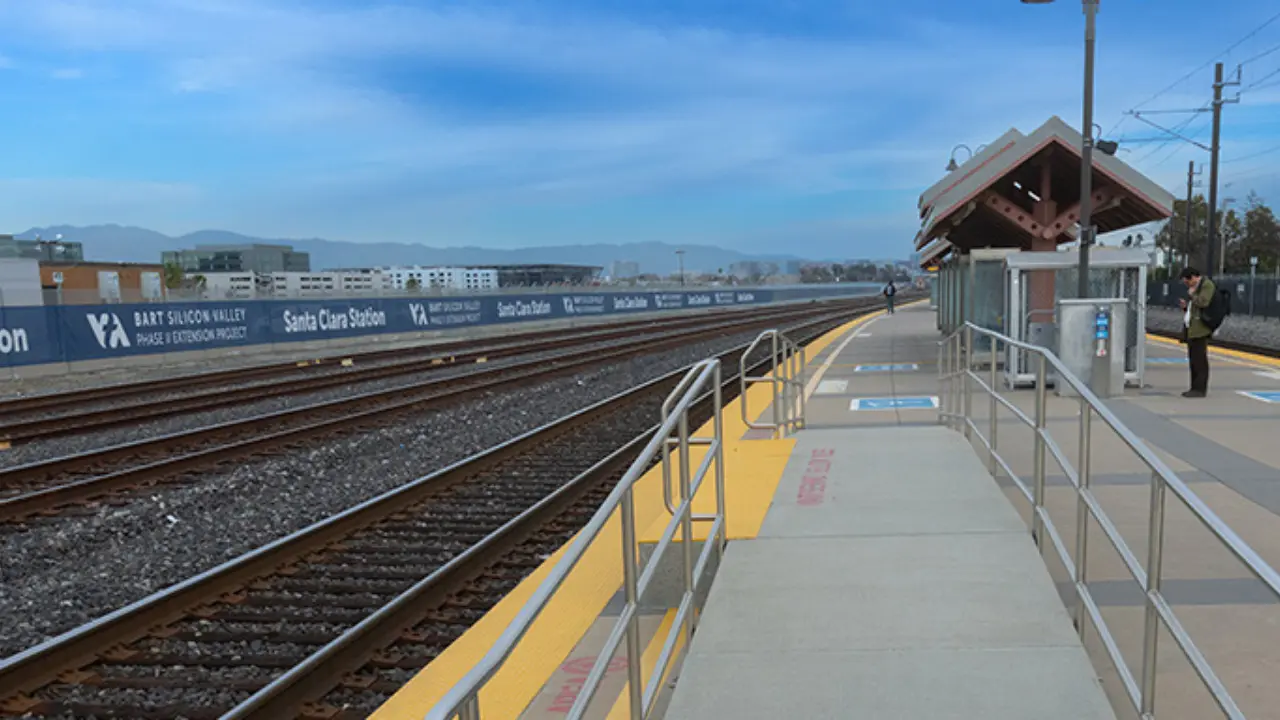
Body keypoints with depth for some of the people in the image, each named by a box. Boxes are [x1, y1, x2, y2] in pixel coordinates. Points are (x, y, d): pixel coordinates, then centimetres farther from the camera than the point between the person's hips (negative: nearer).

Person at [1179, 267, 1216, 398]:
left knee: (1199, 359, -9)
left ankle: (1200, 389, -8)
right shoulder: (1195, 287, 22)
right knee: (1193, 359, 10)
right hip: (1191, 328, 10)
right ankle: (1195, 388, 13)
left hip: (1200, 328, -10)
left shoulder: (1207, 285, -7)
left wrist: (1192, 295, -7)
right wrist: (1186, 305, 12)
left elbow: (1203, 302, -22)